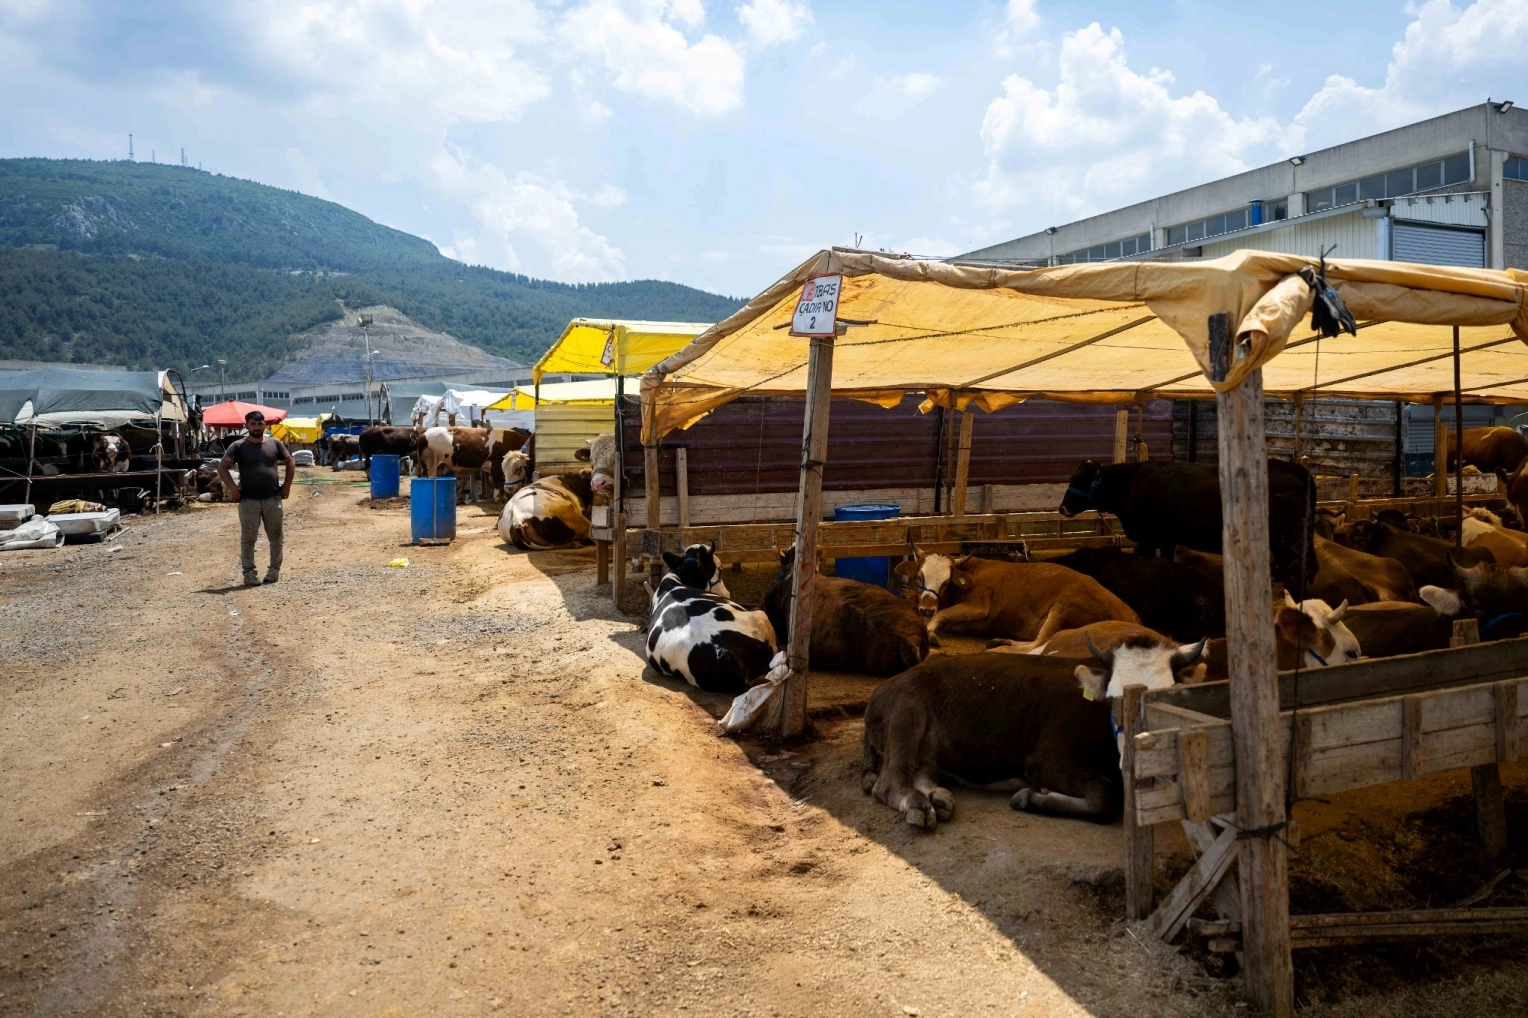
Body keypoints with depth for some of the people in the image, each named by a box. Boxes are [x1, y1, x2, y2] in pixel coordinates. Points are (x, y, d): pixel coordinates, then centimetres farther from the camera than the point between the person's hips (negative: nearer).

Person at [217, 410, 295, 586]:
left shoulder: (274, 444, 5)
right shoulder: (238, 446, -2)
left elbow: (290, 462, 14)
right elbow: (222, 467, -5)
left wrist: (287, 485, 5)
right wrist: (233, 488, -13)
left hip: (273, 498, 2)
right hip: (248, 500, -2)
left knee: (276, 537, 8)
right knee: (248, 538, 1)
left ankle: (275, 569, 20)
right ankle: (249, 572, 7)